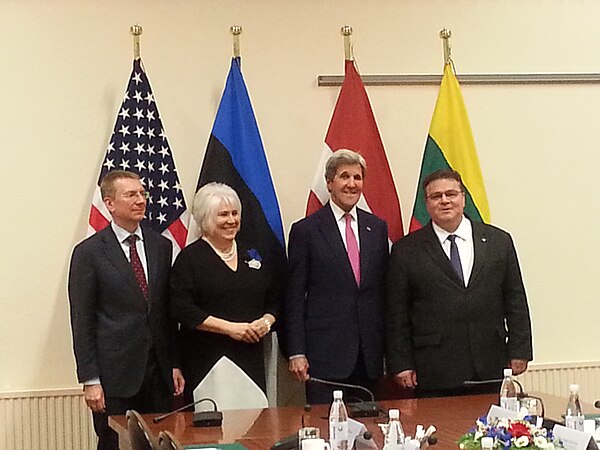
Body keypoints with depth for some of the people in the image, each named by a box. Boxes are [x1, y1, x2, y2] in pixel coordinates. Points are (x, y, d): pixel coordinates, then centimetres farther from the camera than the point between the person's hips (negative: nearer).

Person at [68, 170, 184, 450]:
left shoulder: (161, 246, 9)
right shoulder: (89, 253, -4)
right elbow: (82, 320, -5)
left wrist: (174, 364, 9)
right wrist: (90, 380, -9)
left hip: (159, 373, 4)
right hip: (115, 374, -4)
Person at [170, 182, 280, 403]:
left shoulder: (252, 255, 16)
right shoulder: (190, 258, 0)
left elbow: (274, 301, 20)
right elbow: (182, 309, -10)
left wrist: (266, 321, -2)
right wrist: (229, 328, -14)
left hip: (250, 359, 4)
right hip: (205, 362, -4)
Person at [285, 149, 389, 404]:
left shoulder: (377, 228, 11)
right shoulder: (305, 230, -1)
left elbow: (384, 288, 12)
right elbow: (295, 298, -2)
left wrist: (386, 346, 9)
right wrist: (296, 353, -8)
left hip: (369, 353, 4)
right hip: (325, 351, -4)